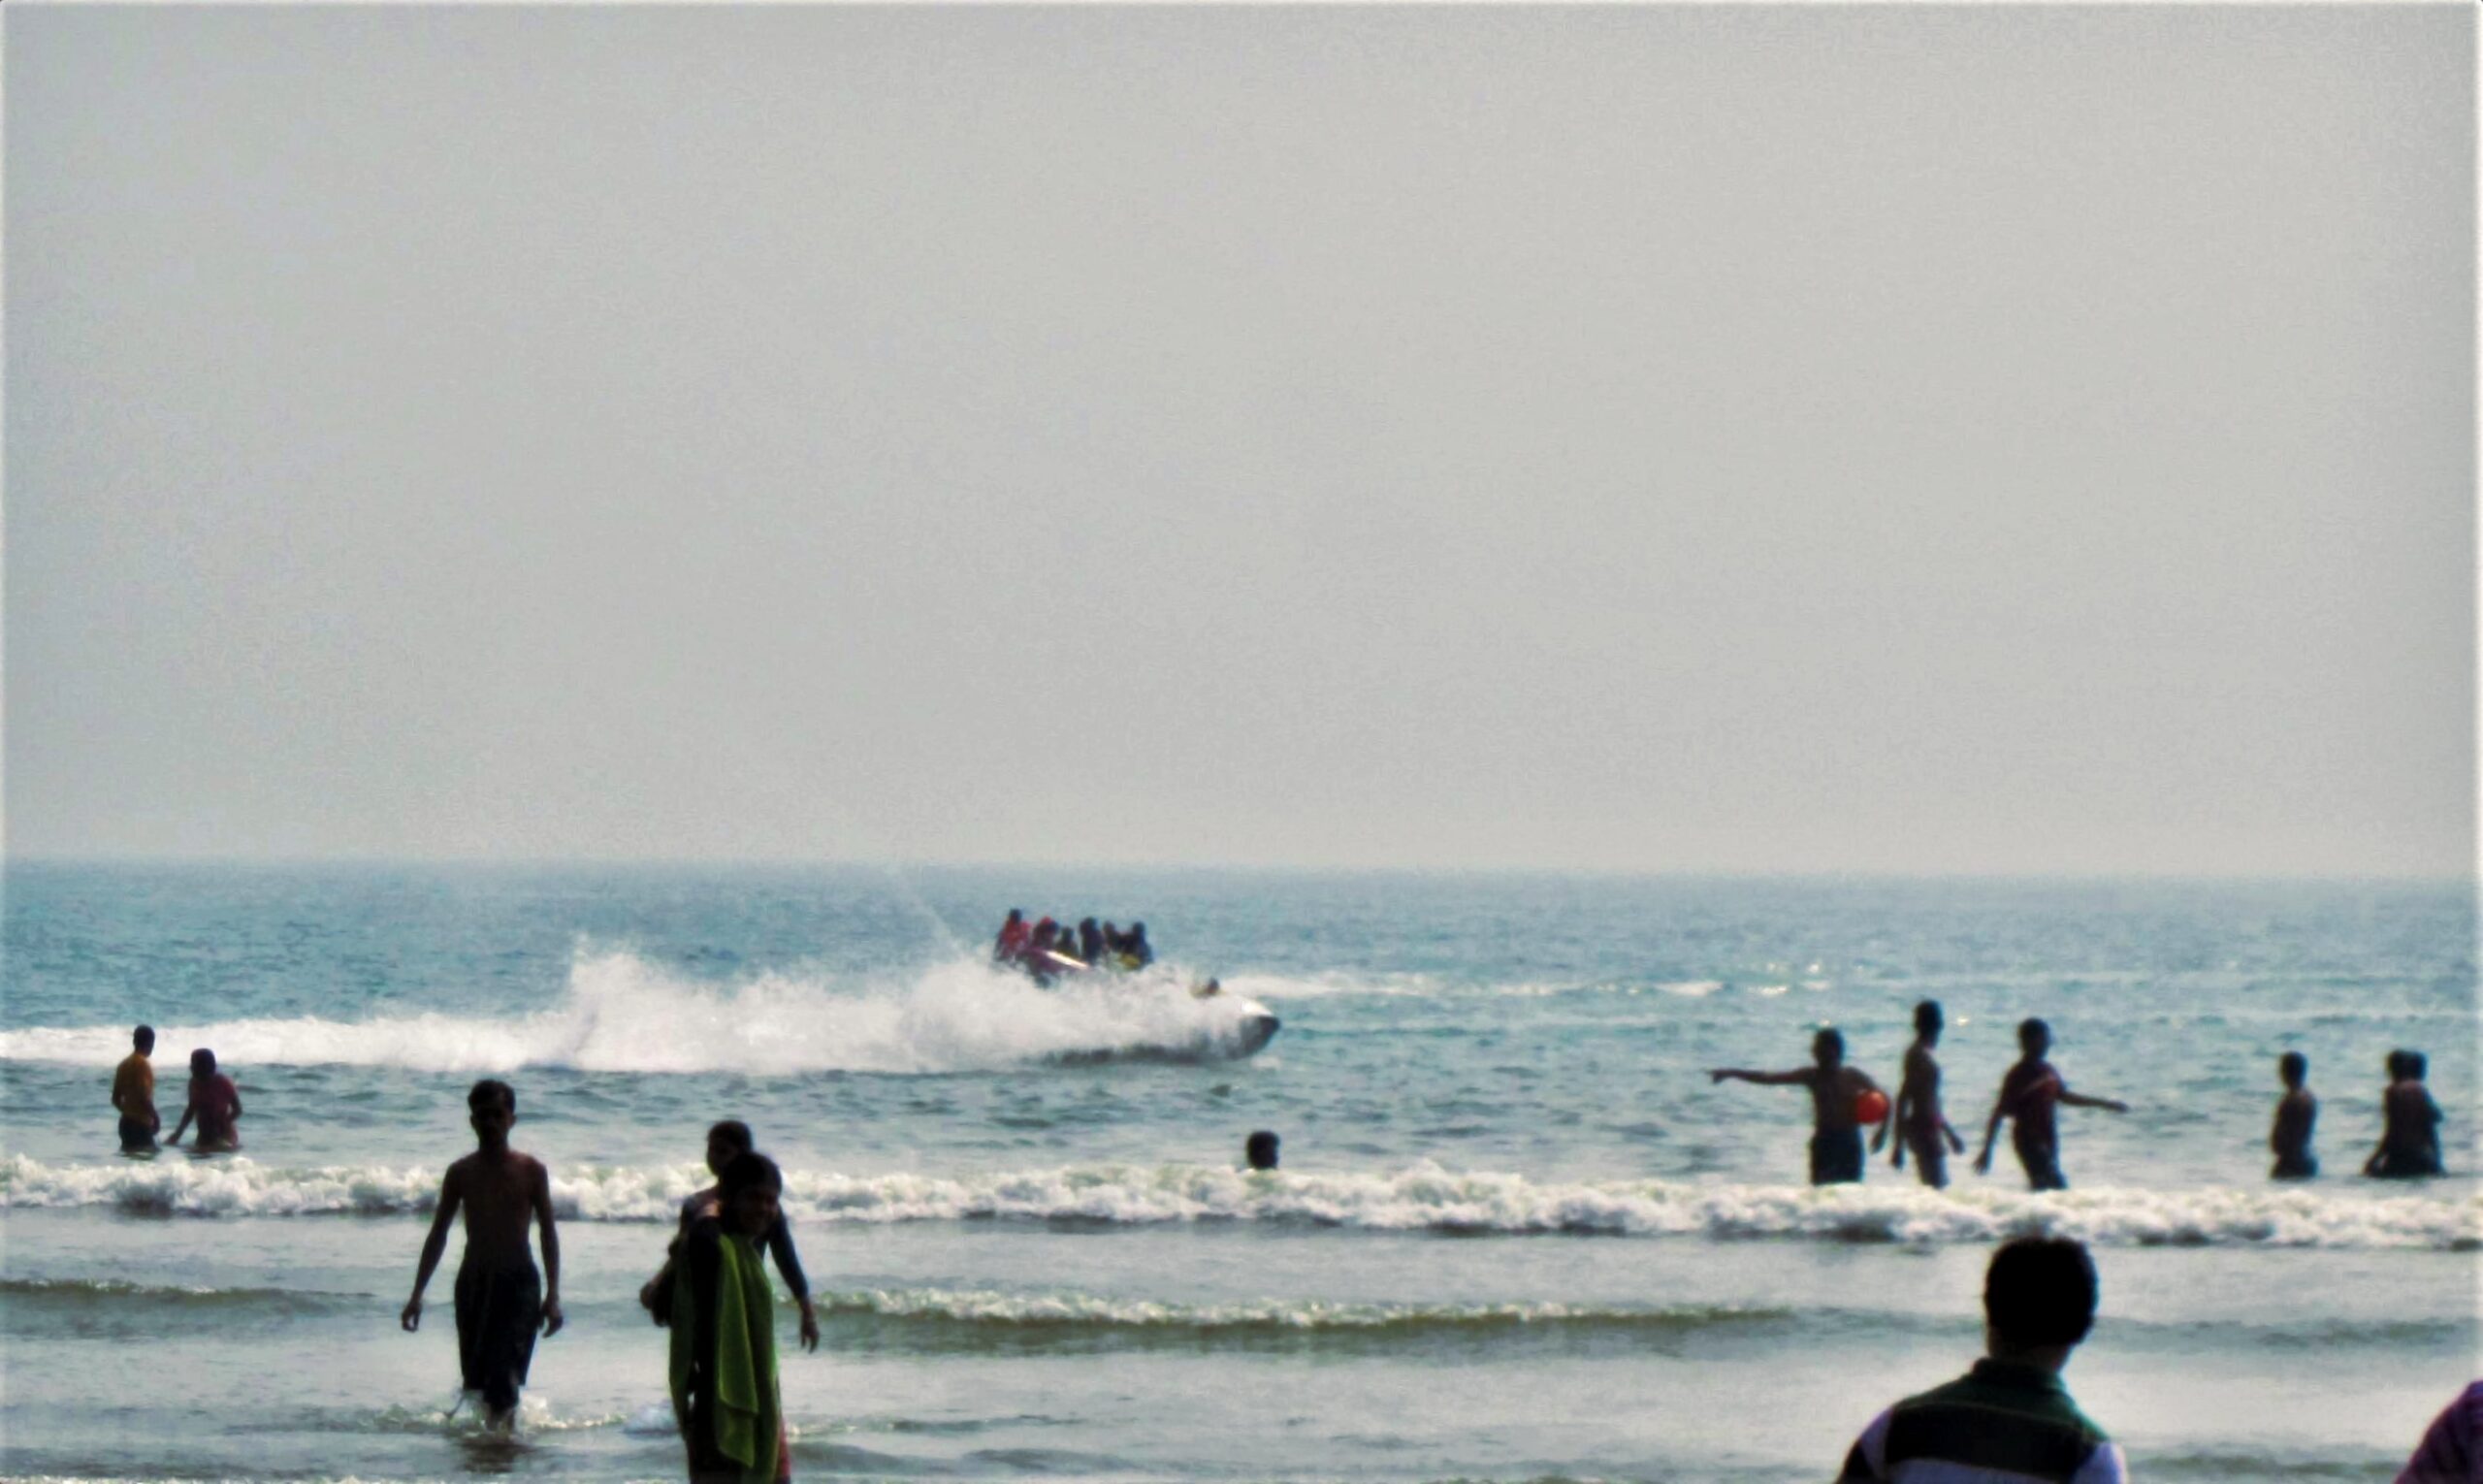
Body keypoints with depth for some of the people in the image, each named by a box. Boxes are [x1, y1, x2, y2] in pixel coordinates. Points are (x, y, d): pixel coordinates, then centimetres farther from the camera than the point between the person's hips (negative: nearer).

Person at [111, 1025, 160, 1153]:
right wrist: (155, 1116, -12)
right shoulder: (142, 1064, -13)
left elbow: (116, 1098, 17)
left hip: (126, 1122, 9)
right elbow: (144, 1096, -21)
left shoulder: (124, 1064, 13)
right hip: (140, 1122, -9)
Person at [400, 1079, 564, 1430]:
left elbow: (548, 1232, 2)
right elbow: (438, 1234, 11)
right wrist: (417, 1294, 6)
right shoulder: (460, 1173, 6)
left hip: (518, 1282, -3)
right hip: (473, 1282, 3)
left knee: (504, 1376, -16)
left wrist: (552, 1295, -5)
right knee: (477, 1379, 4)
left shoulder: (531, 1171, -1)